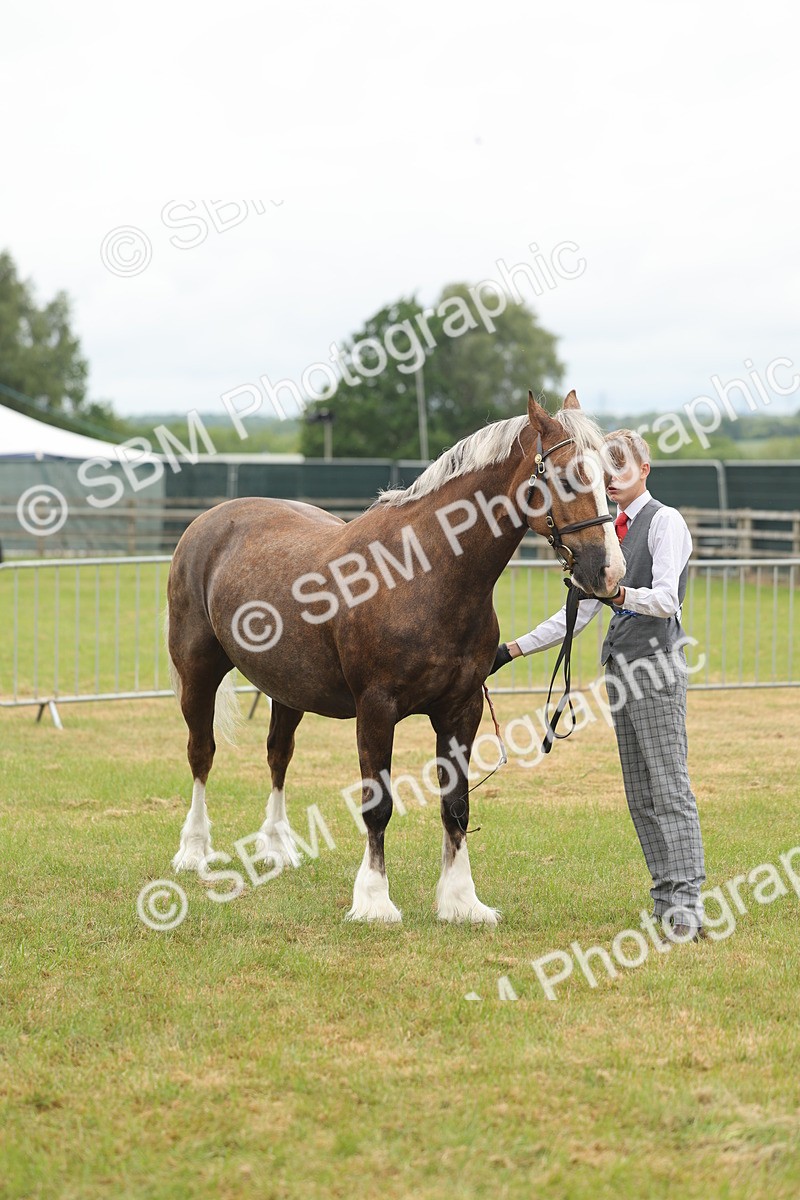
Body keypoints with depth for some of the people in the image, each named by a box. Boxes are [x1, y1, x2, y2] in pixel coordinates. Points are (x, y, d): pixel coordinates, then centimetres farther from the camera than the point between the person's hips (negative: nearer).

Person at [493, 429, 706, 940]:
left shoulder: (664, 522, -6)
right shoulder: (612, 531, 17)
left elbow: (666, 599, -19)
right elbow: (578, 614, 19)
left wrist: (619, 593, -37)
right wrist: (514, 649, 16)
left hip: (656, 661, -9)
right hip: (621, 664, 9)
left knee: (669, 787, -12)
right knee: (640, 793, 7)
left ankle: (687, 902, -15)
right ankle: (667, 895, 10)